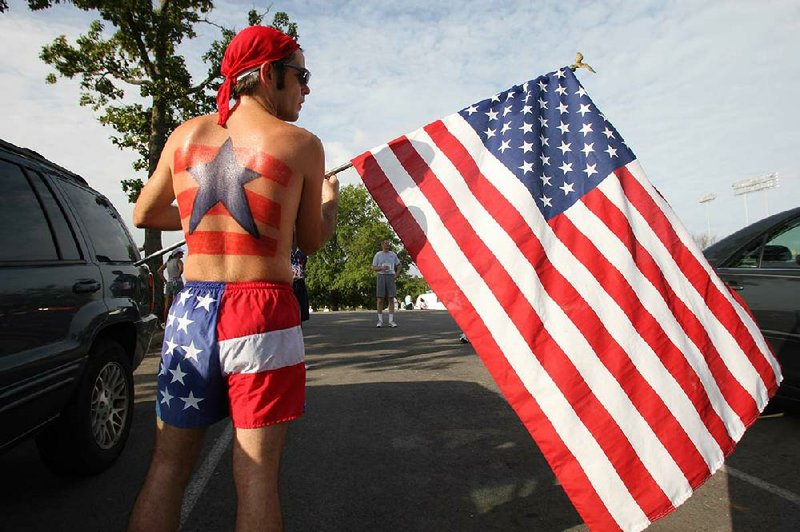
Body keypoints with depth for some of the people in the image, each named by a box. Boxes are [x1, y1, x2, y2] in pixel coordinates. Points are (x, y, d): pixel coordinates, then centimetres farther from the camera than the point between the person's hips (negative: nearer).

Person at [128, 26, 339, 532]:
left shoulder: (186, 134, 8)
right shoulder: (302, 144, -2)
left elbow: (145, 215, 19)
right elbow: (313, 240, 6)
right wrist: (330, 196, 25)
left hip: (191, 311, 4)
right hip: (264, 313, -4)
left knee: (168, 466, 17)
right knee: (256, 475, 6)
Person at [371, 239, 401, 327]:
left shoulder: (393, 254, 10)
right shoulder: (378, 255, 4)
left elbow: (398, 265, 20)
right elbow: (374, 267, 3)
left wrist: (396, 274, 6)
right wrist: (381, 268, -16)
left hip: (390, 277, 2)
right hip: (381, 276, -2)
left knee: (391, 299, -1)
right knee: (380, 299, -1)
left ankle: (391, 321, 2)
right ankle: (380, 320, 6)